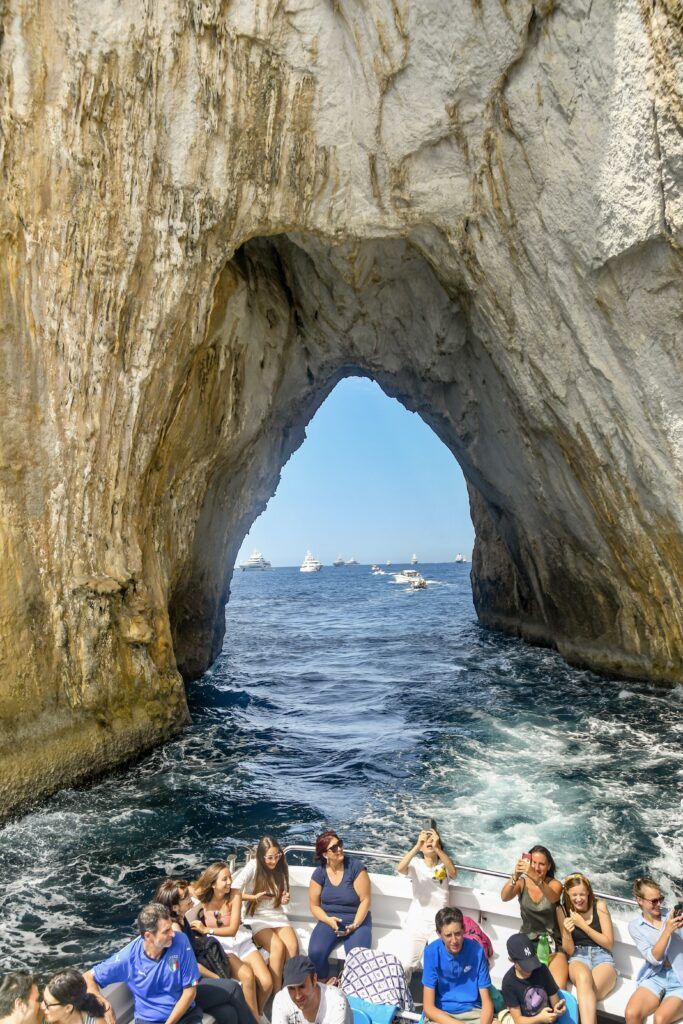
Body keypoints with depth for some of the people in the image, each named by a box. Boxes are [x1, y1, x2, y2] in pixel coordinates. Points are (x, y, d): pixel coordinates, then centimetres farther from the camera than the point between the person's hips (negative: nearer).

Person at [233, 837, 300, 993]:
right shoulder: (253, 867, -12)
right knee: (278, 947, -29)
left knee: (293, 946, -25)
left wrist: (285, 899, -9)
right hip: (255, 917, -4)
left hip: (277, 915, 4)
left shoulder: (281, 867, 2)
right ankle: (277, 993, -17)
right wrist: (254, 897, -25)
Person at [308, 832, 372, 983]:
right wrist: (328, 920, -15)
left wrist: (355, 925, -20)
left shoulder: (355, 867, -12)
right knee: (315, 953, -25)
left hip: (356, 920, -2)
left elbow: (365, 899, -10)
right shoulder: (319, 873, -3)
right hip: (329, 920, 2)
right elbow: (315, 905, 3)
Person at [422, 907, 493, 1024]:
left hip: (472, 1012, 2)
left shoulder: (476, 950, -10)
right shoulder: (432, 952, -13)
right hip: (440, 1014, -1)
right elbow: (428, 1008, -12)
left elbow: (487, 1001, -5)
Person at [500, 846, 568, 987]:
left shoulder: (555, 884, -4)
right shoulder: (522, 883, -1)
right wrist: (515, 875, -42)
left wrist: (535, 878, -51)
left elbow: (553, 898, -31)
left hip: (553, 943, 0)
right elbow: (504, 897, -22)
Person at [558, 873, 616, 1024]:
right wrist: (566, 932, -21)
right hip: (578, 957, 0)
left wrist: (583, 925, -13)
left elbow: (609, 943, -1)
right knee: (583, 978, -40)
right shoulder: (563, 910, 1)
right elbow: (569, 951, 2)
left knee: (586, 992, -37)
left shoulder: (599, 906, -3)